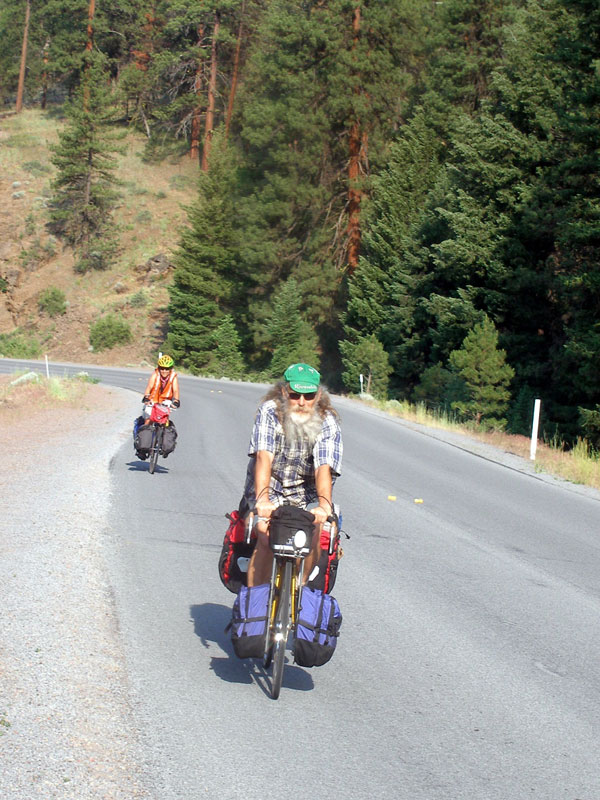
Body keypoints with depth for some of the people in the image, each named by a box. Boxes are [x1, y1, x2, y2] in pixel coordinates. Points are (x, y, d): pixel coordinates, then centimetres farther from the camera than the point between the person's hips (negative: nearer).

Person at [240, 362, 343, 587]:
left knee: (316, 531, -25)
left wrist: (324, 505, -46)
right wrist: (262, 500, -45)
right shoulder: (269, 412, -17)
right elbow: (264, 457, -29)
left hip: (307, 495, 1)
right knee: (267, 535, -26)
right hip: (269, 491, -1)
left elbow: (324, 468, -27)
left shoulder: (328, 422, -14)